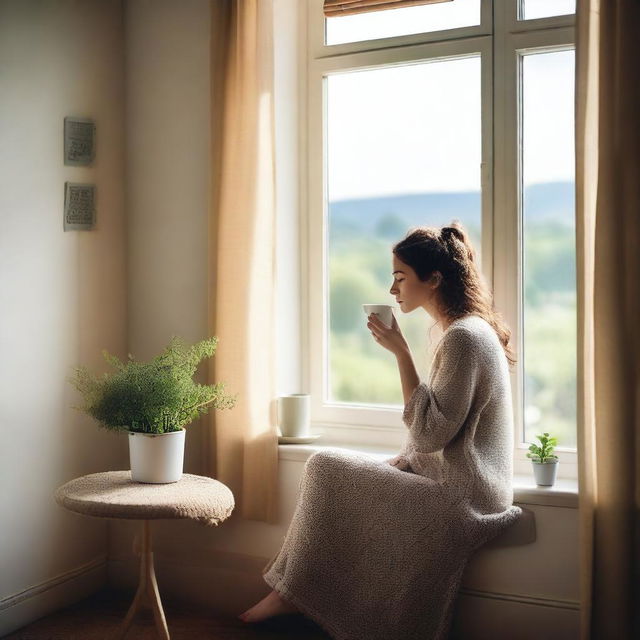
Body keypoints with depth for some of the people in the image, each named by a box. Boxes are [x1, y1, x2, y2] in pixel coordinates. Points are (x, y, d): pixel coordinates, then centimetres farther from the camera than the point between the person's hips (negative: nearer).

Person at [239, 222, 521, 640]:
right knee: (328, 469, 5)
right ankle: (291, 591, 4)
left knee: (326, 469, -8)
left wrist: (402, 352, -22)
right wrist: (398, 463, 8)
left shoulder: (464, 337, -18)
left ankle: (292, 594, 7)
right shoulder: (469, 330, 13)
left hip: (459, 500, -10)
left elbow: (430, 433, -23)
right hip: (459, 488, 10)